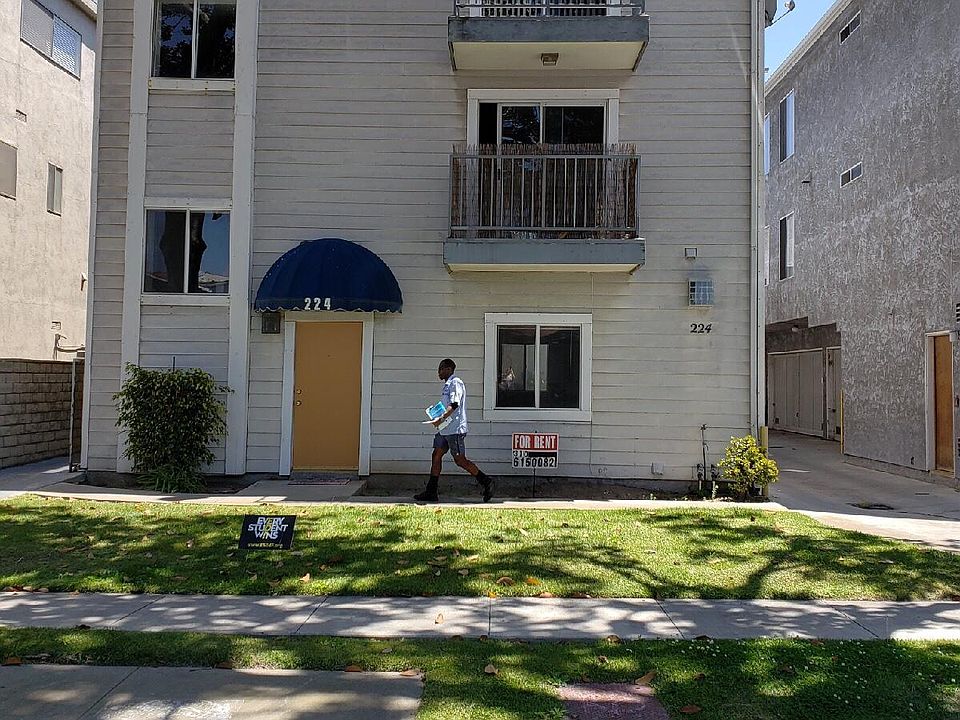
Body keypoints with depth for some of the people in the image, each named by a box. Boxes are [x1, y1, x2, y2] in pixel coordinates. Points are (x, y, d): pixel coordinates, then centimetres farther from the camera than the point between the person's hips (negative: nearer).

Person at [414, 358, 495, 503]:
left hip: (455, 429, -10)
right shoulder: (447, 384, 19)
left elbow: (454, 404, -22)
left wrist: (441, 419, -26)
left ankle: (486, 481, 4)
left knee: (460, 460, -6)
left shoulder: (455, 383, -11)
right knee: (436, 456, 6)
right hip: (445, 429, 10)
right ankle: (431, 492, 9)